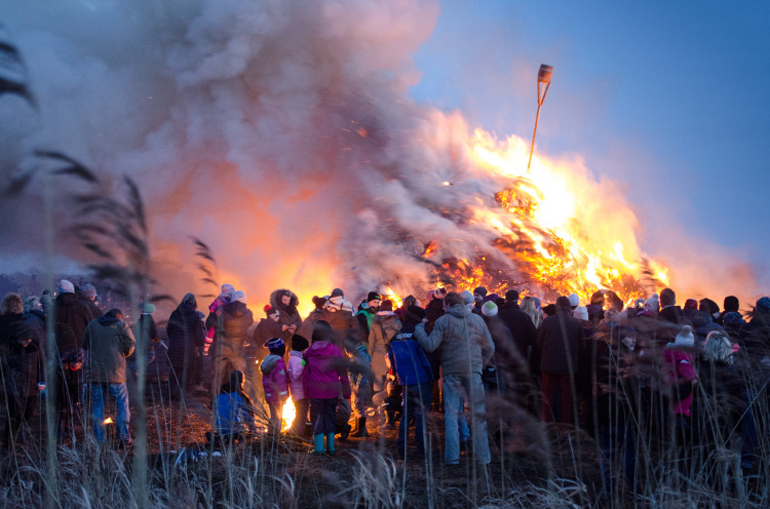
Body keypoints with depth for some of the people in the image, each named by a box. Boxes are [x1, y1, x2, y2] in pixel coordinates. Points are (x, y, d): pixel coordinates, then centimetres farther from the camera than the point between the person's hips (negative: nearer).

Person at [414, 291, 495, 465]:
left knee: (451, 414, 3)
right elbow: (490, 348, 10)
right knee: (478, 413, 6)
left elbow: (430, 345, -8)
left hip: (452, 371, -1)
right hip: (473, 370, 2)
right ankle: (483, 456, 6)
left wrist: (418, 329, 7)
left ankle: (452, 456, -2)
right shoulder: (477, 319, 8)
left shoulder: (443, 321, -2)